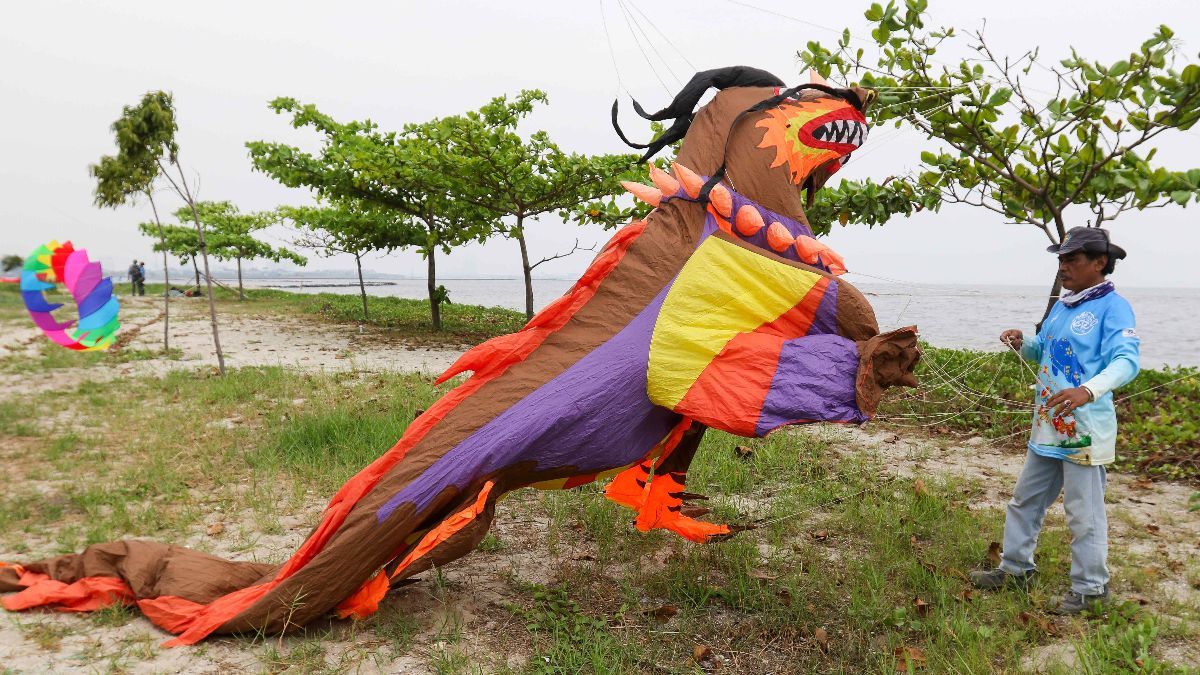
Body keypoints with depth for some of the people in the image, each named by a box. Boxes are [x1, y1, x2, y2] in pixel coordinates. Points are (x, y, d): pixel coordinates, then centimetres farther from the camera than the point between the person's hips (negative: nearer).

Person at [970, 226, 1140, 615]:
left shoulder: (1113, 307, -12)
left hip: (1084, 429, -9)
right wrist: (1022, 344, -1)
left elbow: (1126, 361, -25)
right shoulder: (1062, 306, 12)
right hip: (1048, 425, 9)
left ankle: (1090, 589, 17)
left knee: (1084, 513, 2)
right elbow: (1041, 352, 22)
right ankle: (1016, 568, 32)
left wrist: (1088, 391, -42)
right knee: (1025, 500, 17)